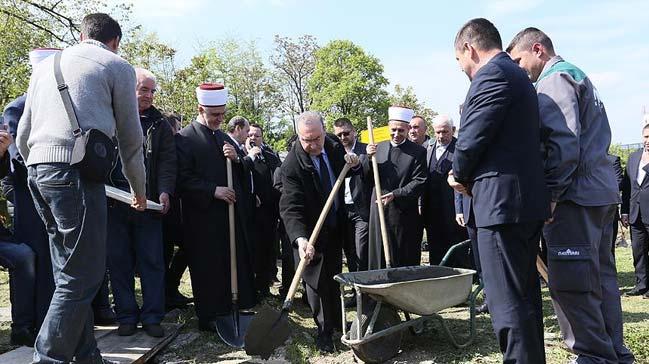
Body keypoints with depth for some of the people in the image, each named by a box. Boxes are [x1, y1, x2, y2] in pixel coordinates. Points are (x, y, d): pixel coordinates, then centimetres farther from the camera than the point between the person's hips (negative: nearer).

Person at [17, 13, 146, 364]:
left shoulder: (45, 65, 23)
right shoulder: (117, 66, 6)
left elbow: (22, 136, 21)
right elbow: (130, 137, 8)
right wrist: (139, 189, 19)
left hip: (37, 168, 7)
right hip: (77, 171, -7)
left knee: (69, 272, 13)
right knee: (82, 276, -3)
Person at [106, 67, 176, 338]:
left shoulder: (159, 123, 10)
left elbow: (167, 161, 3)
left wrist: (165, 191, -12)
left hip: (149, 203, 0)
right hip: (113, 201, 0)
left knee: (152, 261, 2)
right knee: (119, 261, 6)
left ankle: (152, 317, 11)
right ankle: (126, 316, 17)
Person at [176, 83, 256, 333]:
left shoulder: (224, 138, 17)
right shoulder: (186, 138, -6)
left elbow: (243, 177, 19)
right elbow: (183, 179, -12)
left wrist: (236, 159, -1)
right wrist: (213, 190, -19)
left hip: (231, 212, 7)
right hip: (203, 216, -7)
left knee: (237, 262, 10)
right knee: (207, 266, 1)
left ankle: (234, 309, 22)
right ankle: (209, 318, 14)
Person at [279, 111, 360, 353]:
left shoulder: (333, 146, -8)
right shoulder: (292, 165, -26)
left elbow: (342, 174, 13)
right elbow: (291, 207, -31)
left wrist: (352, 162, -11)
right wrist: (300, 239, -46)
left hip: (336, 226, 6)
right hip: (311, 232, -5)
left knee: (334, 276, 18)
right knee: (317, 281, 2)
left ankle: (336, 321, 36)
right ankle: (324, 330, 19)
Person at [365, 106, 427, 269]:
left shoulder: (418, 152, -2)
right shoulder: (378, 148, 10)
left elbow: (419, 182, -9)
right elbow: (367, 179, 11)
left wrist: (395, 194, -19)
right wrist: (369, 158, -6)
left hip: (404, 214, -4)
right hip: (379, 212, 4)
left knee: (406, 262, 4)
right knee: (379, 259, 8)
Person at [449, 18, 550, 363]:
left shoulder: (491, 74, -11)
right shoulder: (517, 75, 21)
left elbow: (471, 139, -16)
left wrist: (460, 176, 3)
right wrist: (471, 177, 12)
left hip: (502, 202, -11)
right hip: (528, 200, 11)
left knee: (507, 300, -5)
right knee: (525, 293, 17)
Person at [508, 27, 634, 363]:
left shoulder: (554, 79, -6)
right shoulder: (579, 76, 25)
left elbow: (563, 142, -18)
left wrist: (550, 194, -15)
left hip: (576, 196, -10)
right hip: (603, 191, 10)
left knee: (569, 283, -7)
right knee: (600, 276, 13)